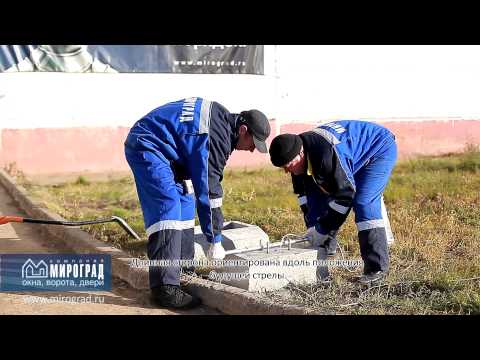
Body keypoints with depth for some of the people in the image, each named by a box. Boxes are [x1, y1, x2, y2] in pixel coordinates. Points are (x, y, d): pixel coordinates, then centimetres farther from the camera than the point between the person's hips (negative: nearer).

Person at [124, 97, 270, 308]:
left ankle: (183, 269, 17)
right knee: (168, 205, -19)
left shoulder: (222, 118, 8)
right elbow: (208, 190, -20)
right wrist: (215, 241, -12)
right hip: (146, 146, -11)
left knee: (185, 199, 11)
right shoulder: (216, 138, -22)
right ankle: (165, 287, -22)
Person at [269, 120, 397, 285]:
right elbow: (304, 192, -3)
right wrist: (312, 228, -10)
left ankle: (377, 268, -16)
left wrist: (322, 229, -28)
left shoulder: (326, 154, -42)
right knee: (318, 204, 0)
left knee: (363, 203, -25)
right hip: (353, 159, 8)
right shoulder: (295, 153, -15)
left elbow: (345, 193, -35)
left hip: (380, 149, -8)